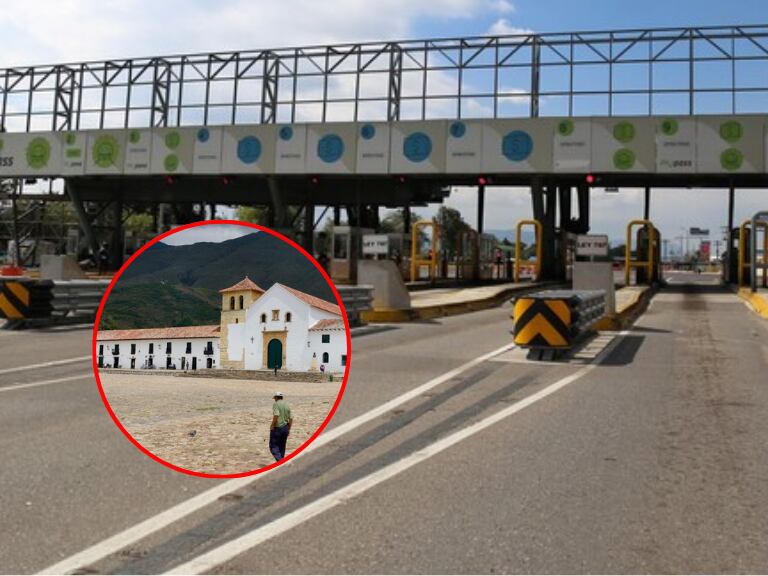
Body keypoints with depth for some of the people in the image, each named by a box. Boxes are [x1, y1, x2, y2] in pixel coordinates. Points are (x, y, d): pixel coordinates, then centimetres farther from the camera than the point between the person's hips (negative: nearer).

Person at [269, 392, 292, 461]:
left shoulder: (276, 404, -9)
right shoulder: (287, 405, 9)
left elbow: (276, 415, -23)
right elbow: (291, 419, 9)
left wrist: (272, 425, -13)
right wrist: (289, 429, 17)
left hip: (277, 428, -6)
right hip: (285, 428, 6)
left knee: (273, 445, 1)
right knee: (282, 446, 15)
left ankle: (279, 460, -17)